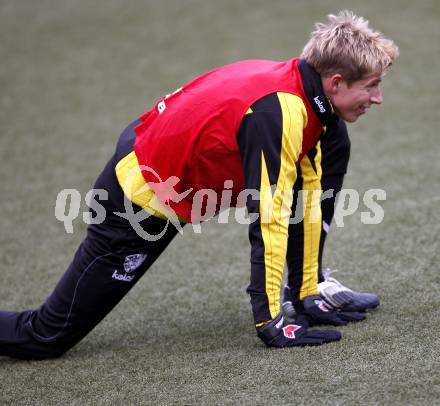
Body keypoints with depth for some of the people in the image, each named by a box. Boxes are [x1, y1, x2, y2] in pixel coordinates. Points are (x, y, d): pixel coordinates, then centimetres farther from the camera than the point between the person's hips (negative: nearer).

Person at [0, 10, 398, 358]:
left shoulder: (304, 90, -5)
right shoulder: (277, 112, -31)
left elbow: (306, 197, 1)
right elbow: (268, 219, -30)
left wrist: (307, 294, 3)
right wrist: (270, 324, -24)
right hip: (139, 196, -9)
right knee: (48, 337, -7)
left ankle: (311, 291, 11)